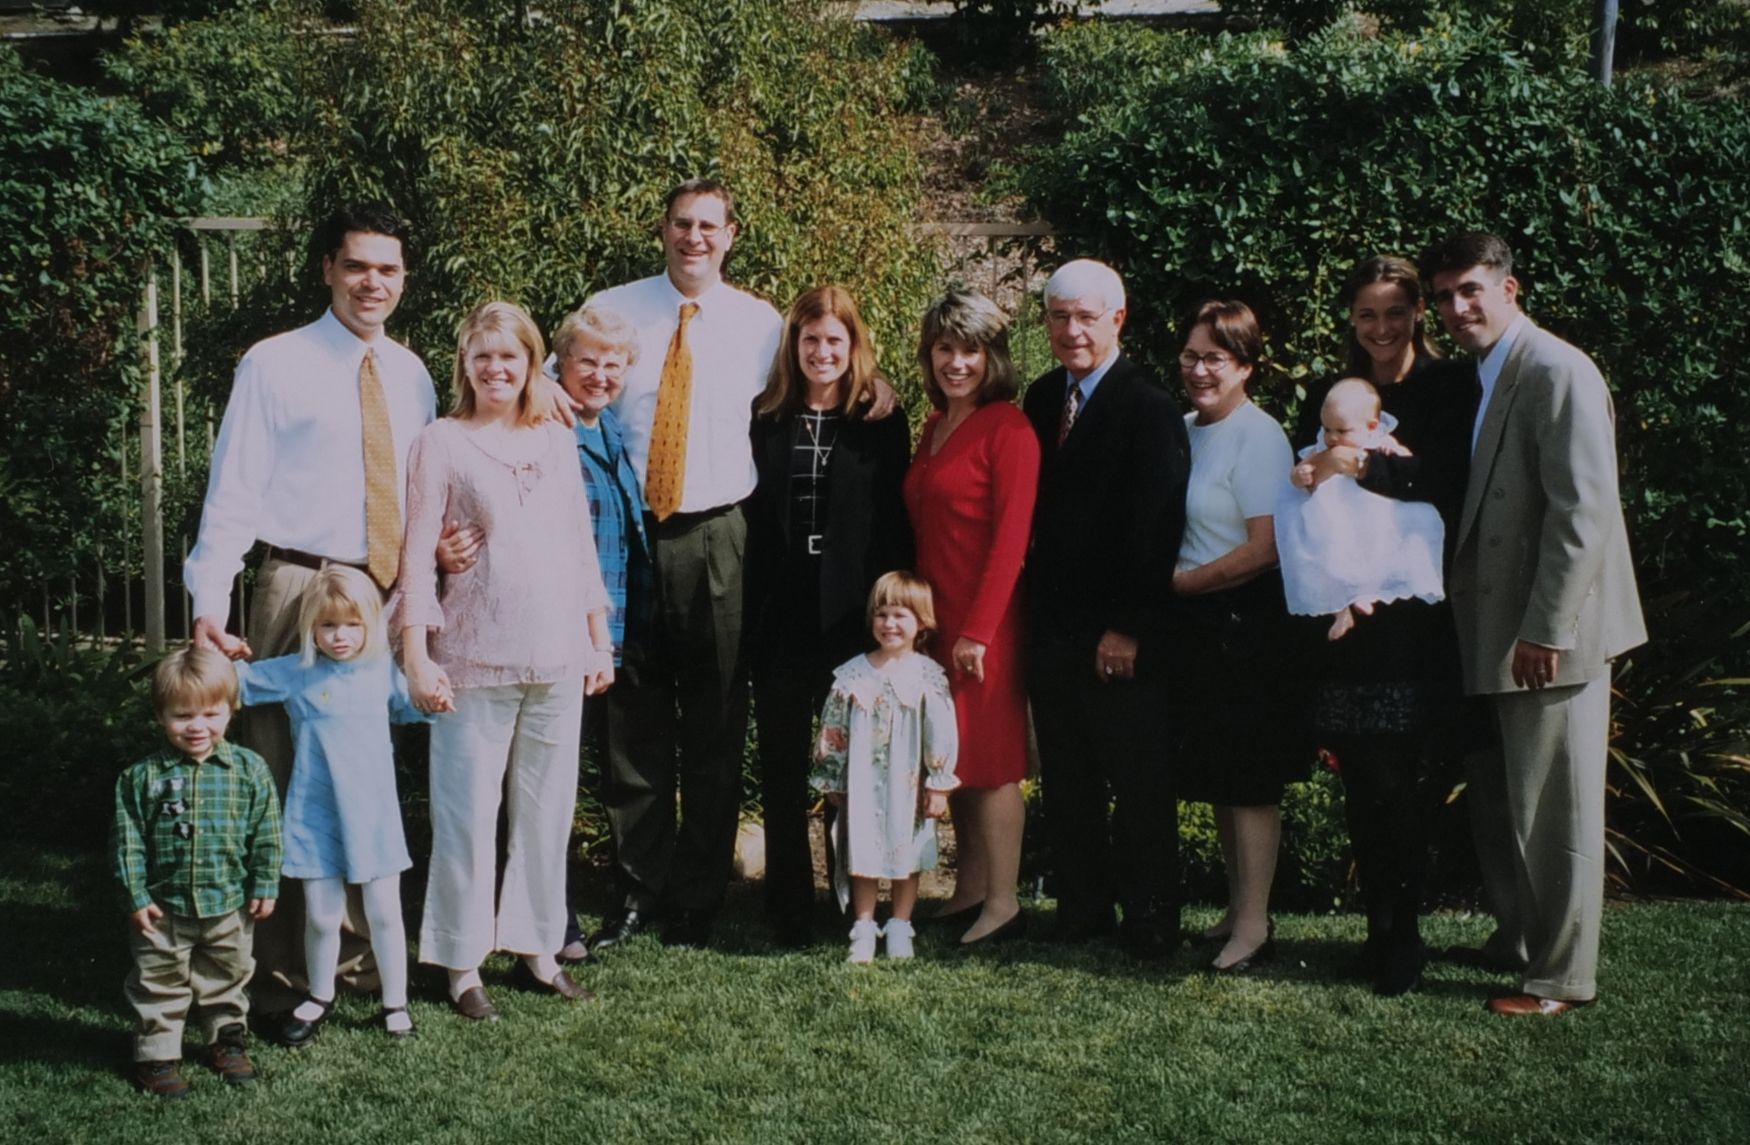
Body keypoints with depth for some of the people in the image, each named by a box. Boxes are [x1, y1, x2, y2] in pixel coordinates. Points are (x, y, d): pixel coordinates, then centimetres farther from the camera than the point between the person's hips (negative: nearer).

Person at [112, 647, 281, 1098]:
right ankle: (156, 1055, 22)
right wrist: (136, 897, -9)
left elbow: (266, 834, -1)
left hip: (229, 906, 1)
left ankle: (228, 1039, 37)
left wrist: (265, 887, -2)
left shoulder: (249, 770, -7)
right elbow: (127, 841, -6)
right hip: (164, 907, -1)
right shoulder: (143, 777, -10)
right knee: (159, 984, 9)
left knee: (228, 978, 19)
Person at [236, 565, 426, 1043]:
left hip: (373, 812, 1)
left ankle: (395, 1003, 20)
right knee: (321, 916, 7)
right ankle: (319, 998, 30)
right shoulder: (295, 673, -1)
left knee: (384, 913, 5)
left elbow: (415, 707, 23)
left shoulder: (383, 671, 4)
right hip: (316, 815, -1)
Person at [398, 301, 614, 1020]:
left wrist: (600, 639, 14)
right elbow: (417, 554, -4)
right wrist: (416, 657, -10)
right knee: (468, 811, 0)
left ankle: (537, 945, 22)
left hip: (558, 657, 4)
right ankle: (462, 961, 11)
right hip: (475, 658, -4)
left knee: (548, 807, 10)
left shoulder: (557, 442, 12)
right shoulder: (442, 443, -1)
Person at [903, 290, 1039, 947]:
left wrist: (979, 629, -18)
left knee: (990, 760, -2)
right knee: (954, 759, 11)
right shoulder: (935, 427, 13)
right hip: (934, 614, 7)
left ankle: (1002, 905, 5)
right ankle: (968, 892, 20)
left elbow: (1011, 536, -15)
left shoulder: (1007, 430, -10)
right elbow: (923, 529, 14)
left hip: (984, 618, -7)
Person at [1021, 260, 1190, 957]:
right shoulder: (1042, 398, 11)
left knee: (1139, 783, 3)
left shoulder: (1147, 406, -9)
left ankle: (1150, 920, 14)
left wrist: (1130, 627, -16)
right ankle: (1082, 908, 23)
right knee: (1067, 782, 11)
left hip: (1124, 636, -6)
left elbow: (1156, 525, -13)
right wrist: (1032, 607, 7)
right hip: (1052, 626, 6)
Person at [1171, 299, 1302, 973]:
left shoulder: (1258, 438, -13)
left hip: (1246, 622, -8)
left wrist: (1178, 582, -11)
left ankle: (1254, 925, 6)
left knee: (1249, 777, -2)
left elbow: (1262, 550, -18)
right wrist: (1172, 584, 2)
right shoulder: (1183, 430, 9)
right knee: (1219, 774, 13)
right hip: (1197, 624, 8)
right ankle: (1237, 910, 24)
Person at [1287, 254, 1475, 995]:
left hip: (1414, 617, -3)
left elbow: (1451, 481, -11)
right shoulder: (1328, 395, 14)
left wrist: (1365, 465, -18)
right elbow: (1306, 480, 13)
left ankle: (1402, 937, 7)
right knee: (1362, 782, 2)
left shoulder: (1450, 388, 2)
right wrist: (1310, 476, -9)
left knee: (1401, 783, -3)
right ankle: (1380, 928, 12)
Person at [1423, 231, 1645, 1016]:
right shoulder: (1471, 379, 14)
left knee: (1554, 811, -1)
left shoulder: (1559, 374, -15)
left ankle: (1561, 977, 10)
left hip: (1550, 636, -9)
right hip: (1493, 633, 9)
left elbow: (1582, 512, -20)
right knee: (1497, 803, 18)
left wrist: (1545, 630, -21)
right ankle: (1518, 940, 33)